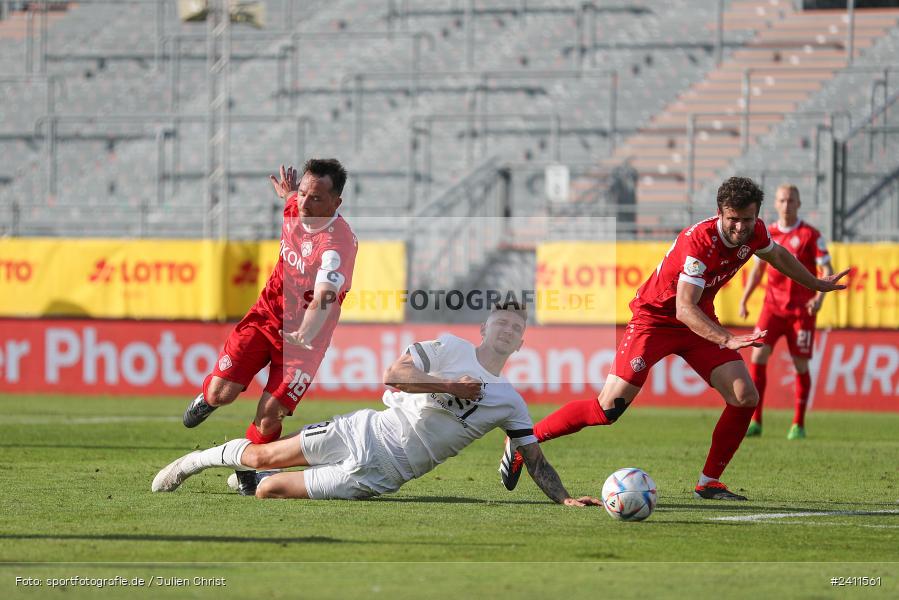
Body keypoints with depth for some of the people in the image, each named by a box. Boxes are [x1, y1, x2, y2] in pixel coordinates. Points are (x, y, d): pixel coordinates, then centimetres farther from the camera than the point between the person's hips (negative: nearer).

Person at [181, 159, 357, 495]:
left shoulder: (338, 244, -30)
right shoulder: (293, 208, -9)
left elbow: (323, 300, -45)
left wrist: (304, 336, -59)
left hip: (305, 333, -5)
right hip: (267, 312, 5)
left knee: (270, 417, -14)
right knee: (221, 394, -7)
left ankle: (248, 467, 17)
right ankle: (208, 396, 32)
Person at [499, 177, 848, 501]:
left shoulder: (754, 233, -9)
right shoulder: (699, 240, -31)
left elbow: (777, 255, 18)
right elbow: (684, 308, -37)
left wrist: (818, 285, 30)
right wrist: (727, 340, -48)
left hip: (700, 321, 7)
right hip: (655, 318, -7)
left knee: (745, 398, -9)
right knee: (608, 409, -16)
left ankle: (709, 483, 4)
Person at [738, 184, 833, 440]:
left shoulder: (810, 235, -5)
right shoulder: (767, 234, 7)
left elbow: (827, 270, -6)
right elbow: (758, 268, 17)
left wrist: (819, 297, -22)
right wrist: (744, 299, 8)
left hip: (801, 309, -3)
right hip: (773, 306, 3)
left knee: (801, 365, 0)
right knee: (758, 355, -12)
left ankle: (798, 425, 12)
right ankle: (755, 421, -8)